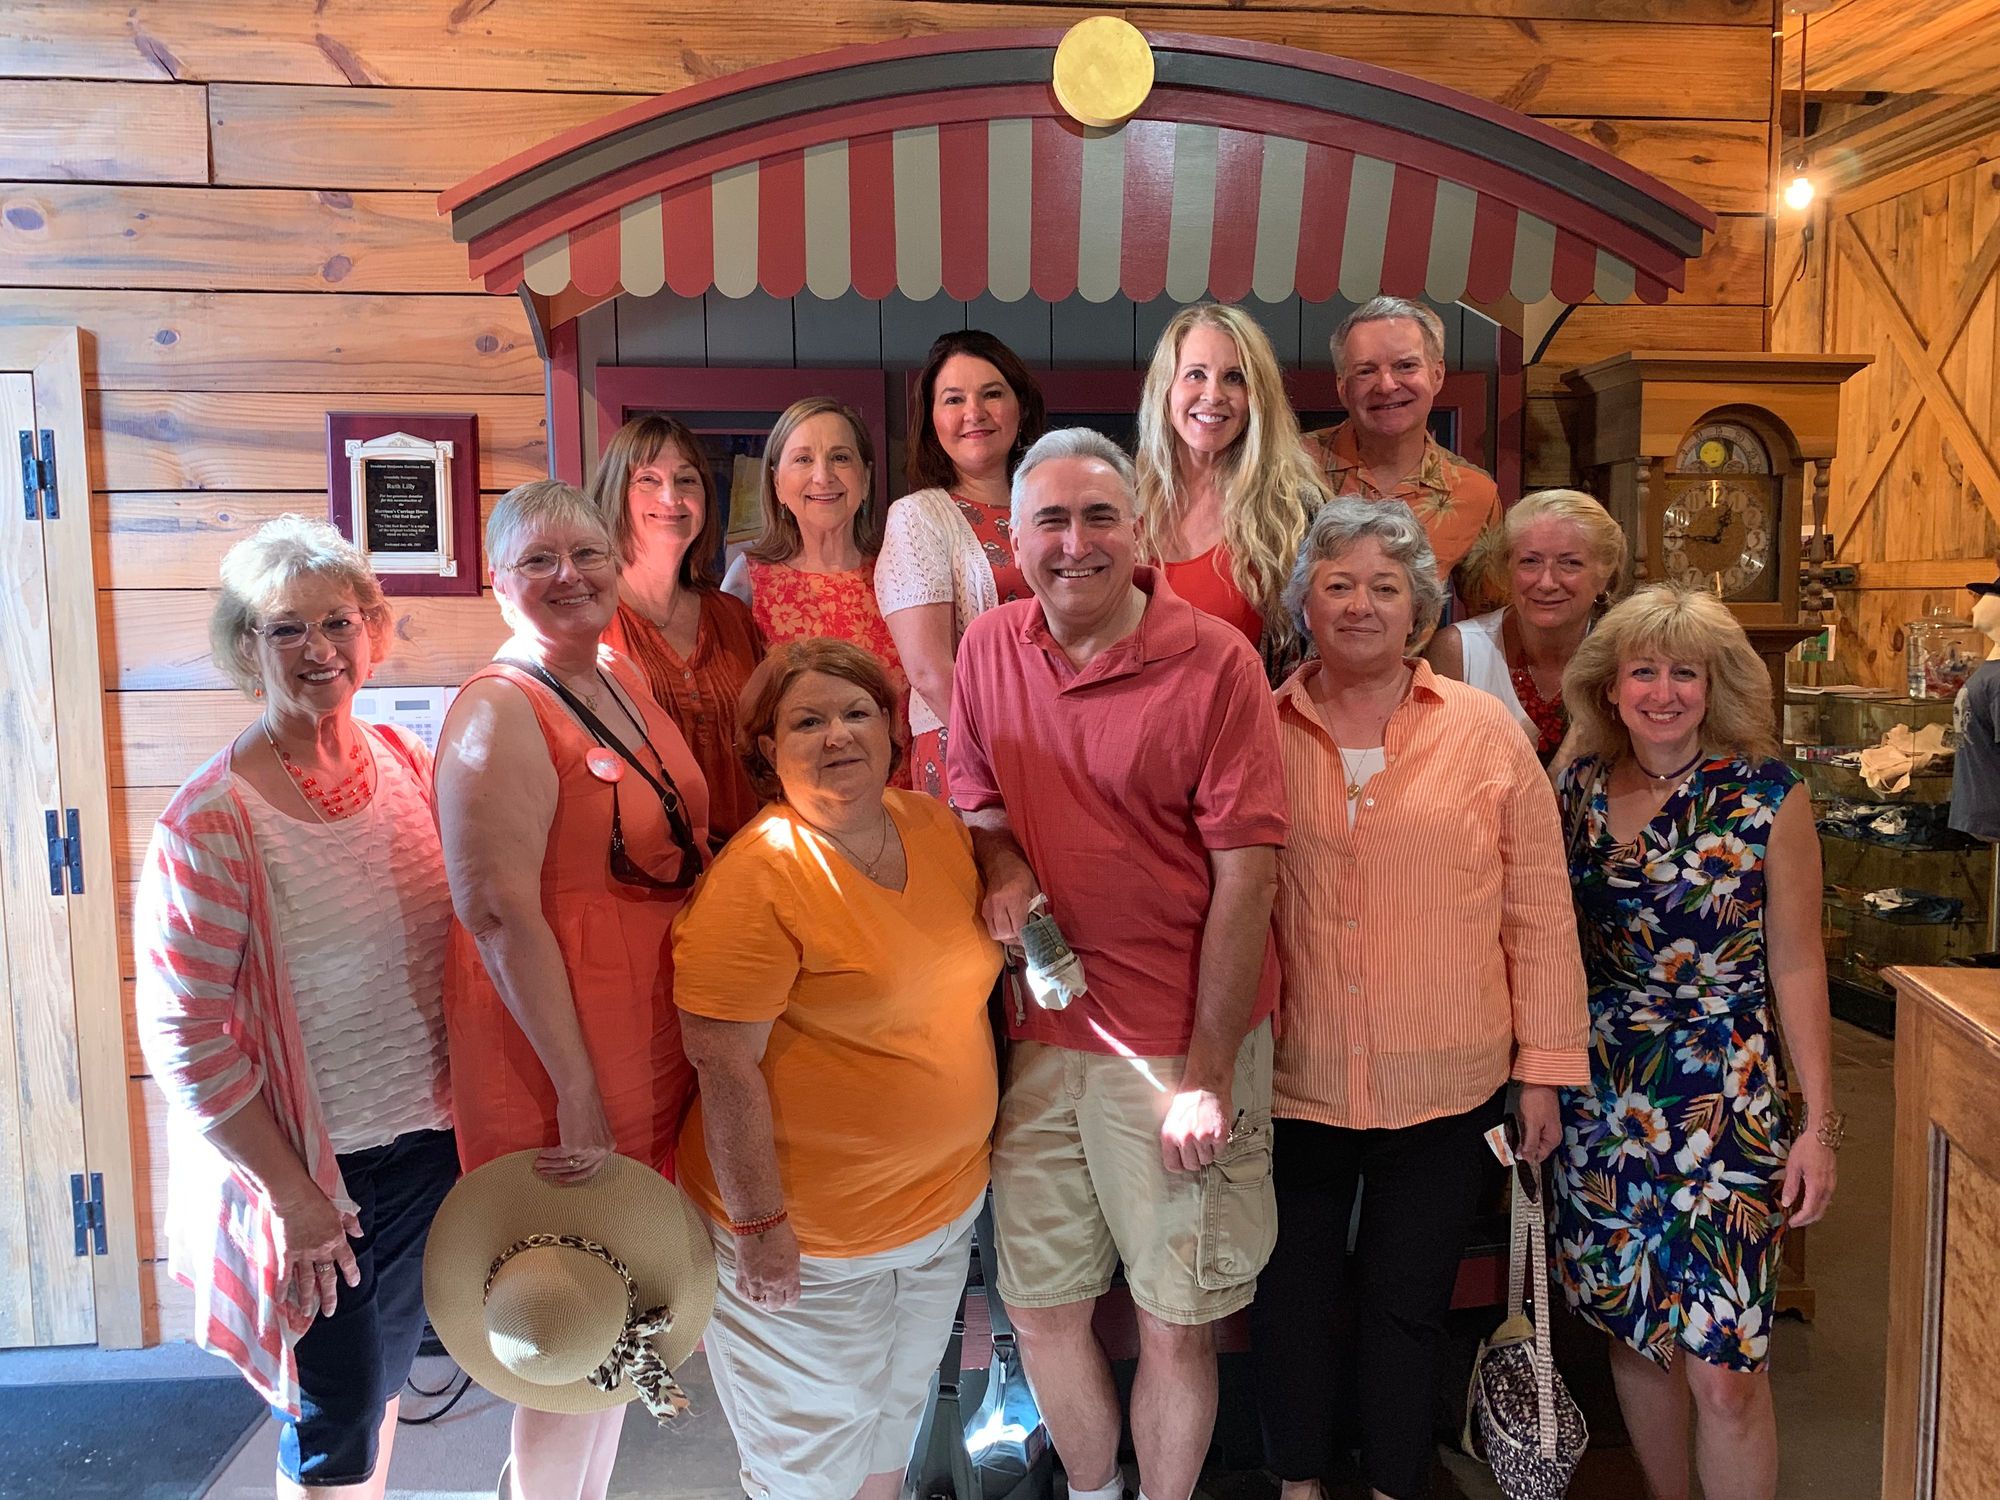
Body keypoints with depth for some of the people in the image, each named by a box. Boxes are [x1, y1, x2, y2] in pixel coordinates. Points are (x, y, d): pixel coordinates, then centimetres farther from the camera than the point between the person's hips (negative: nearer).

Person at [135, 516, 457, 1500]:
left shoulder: (407, 763, -2)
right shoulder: (210, 822, -19)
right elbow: (183, 1040, -17)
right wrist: (293, 1193, -15)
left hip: (426, 1141, 5)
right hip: (303, 1167, -5)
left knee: (387, 1378, 23)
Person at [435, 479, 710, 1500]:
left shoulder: (625, 681, 8)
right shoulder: (500, 712, -17)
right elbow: (500, 913, -22)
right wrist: (578, 1089, -21)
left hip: (657, 1043, 8)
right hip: (558, 1049, -8)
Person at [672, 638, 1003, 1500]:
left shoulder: (937, 826, -1)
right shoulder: (760, 875, -22)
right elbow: (725, 1065, -22)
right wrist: (758, 1224, -19)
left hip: (946, 1201, 6)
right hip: (807, 1232, -6)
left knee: (896, 1419, 26)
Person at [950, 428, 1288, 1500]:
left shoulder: (1215, 662, -11)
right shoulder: (988, 650, 3)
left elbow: (1245, 879, -11)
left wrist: (1205, 1077, -12)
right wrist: (1003, 864, -8)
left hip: (1183, 1045, -4)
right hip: (1041, 1033, 4)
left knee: (1178, 1325, 8)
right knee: (1040, 1306, 15)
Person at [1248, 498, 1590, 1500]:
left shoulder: (1485, 732, -2)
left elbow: (1538, 914, 0)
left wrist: (1543, 1069, 0)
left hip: (1445, 1089, 0)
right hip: (1292, 1084, 1)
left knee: (1406, 1304, 13)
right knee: (1292, 1298, 15)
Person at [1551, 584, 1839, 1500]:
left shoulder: (1766, 795, -6)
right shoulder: (1579, 785, 2)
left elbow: (1796, 966, -3)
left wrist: (1819, 1123, -4)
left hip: (1726, 1104, -3)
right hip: (1601, 1102, 4)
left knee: (1724, 1369, -4)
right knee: (1633, 1331, 15)